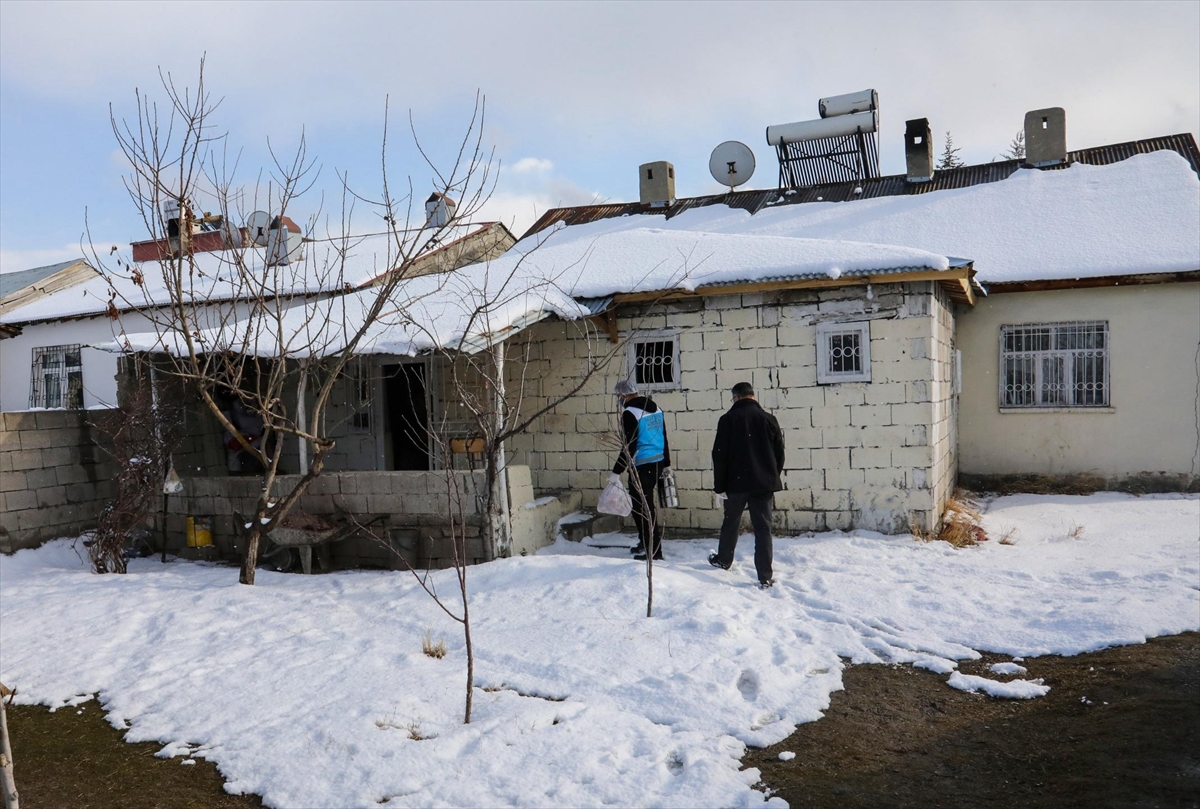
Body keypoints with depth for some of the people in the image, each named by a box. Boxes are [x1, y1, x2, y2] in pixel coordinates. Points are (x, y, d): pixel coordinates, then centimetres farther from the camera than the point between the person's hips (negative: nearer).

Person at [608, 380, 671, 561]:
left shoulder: (630, 413, -15)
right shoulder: (655, 408, 11)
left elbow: (629, 446, -18)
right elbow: (664, 438, 16)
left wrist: (617, 472, -14)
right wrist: (666, 464, 23)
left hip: (641, 467, -9)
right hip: (657, 464, 9)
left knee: (643, 507, -2)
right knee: (645, 504, 20)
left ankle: (654, 551, 1)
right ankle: (645, 543, 31)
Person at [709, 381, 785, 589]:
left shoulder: (728, 419, -6)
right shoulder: (769, 419, 0)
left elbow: (719, 455, -7)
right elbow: (780, 454, 6)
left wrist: (719, 486, -2)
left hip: (736, 483, -1)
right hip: (764, 484, 1)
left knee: (730, 523, 19)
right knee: (763, 529, 2)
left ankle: (723, 560, 38)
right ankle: (765, 577, -2)